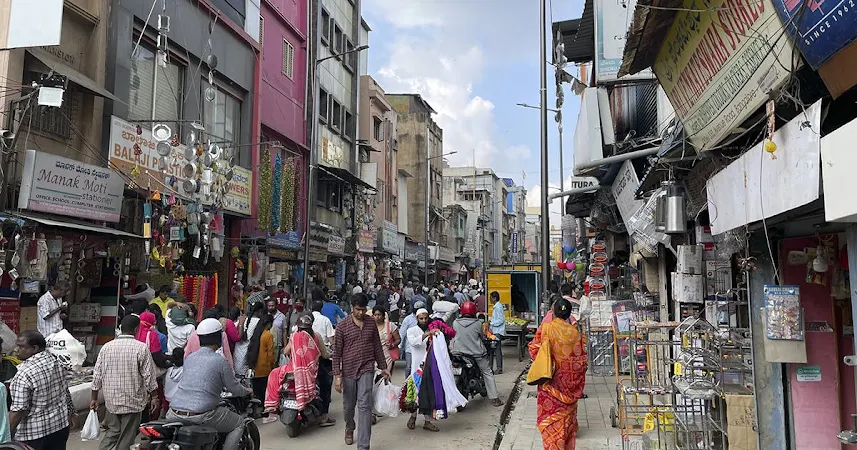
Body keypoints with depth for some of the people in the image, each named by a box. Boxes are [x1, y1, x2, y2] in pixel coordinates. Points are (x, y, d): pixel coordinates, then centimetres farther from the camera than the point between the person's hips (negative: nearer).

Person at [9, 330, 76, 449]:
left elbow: (18, 410, -22)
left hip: (34, 432, -7)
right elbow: (65, 391, 10)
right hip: (60, 423, 7)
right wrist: (72, 412, 19)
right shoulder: (55, 360, -1)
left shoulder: (24, 373, -23)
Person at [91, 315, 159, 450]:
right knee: (127, 438, 7)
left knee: (112, 431, 20)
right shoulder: (141, 348, -13)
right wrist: (154, 397, -1)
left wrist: (94, 398, 14)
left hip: (111, 400, 4)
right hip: (132, 402, -4)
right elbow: (149, 376, -11)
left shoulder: (106, 347, 0)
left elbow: (97, 375, 4)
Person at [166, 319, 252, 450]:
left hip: (175, 414, 6)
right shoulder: (220, 361, -6)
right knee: (239, 423, 14)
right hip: (201, 416, -5)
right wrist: (247, 391, 23)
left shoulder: (189, 358, 12)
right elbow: (234, 389, 1)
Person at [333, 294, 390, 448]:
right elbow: (337, 352, -4)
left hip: (366, 369, 0)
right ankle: (349, 429, 46)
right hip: (348, 370, 0)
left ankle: (363, 445, -7)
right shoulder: (343, 326, -5)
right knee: (349, 405, 15)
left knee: (364, 406, -9)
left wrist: (383, 367, 13)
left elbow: (377, 347, 11)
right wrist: (337, 375, -9)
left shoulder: (371, 323, 3)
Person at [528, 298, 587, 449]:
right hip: (569, 384, 3)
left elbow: (534, 351, -8)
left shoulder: (545, 328, -11)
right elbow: (582, 358, -2)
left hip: (551, 382, -3)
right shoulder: (575, 332, -4)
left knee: (550, 419, 6)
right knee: (568, 417, 16)